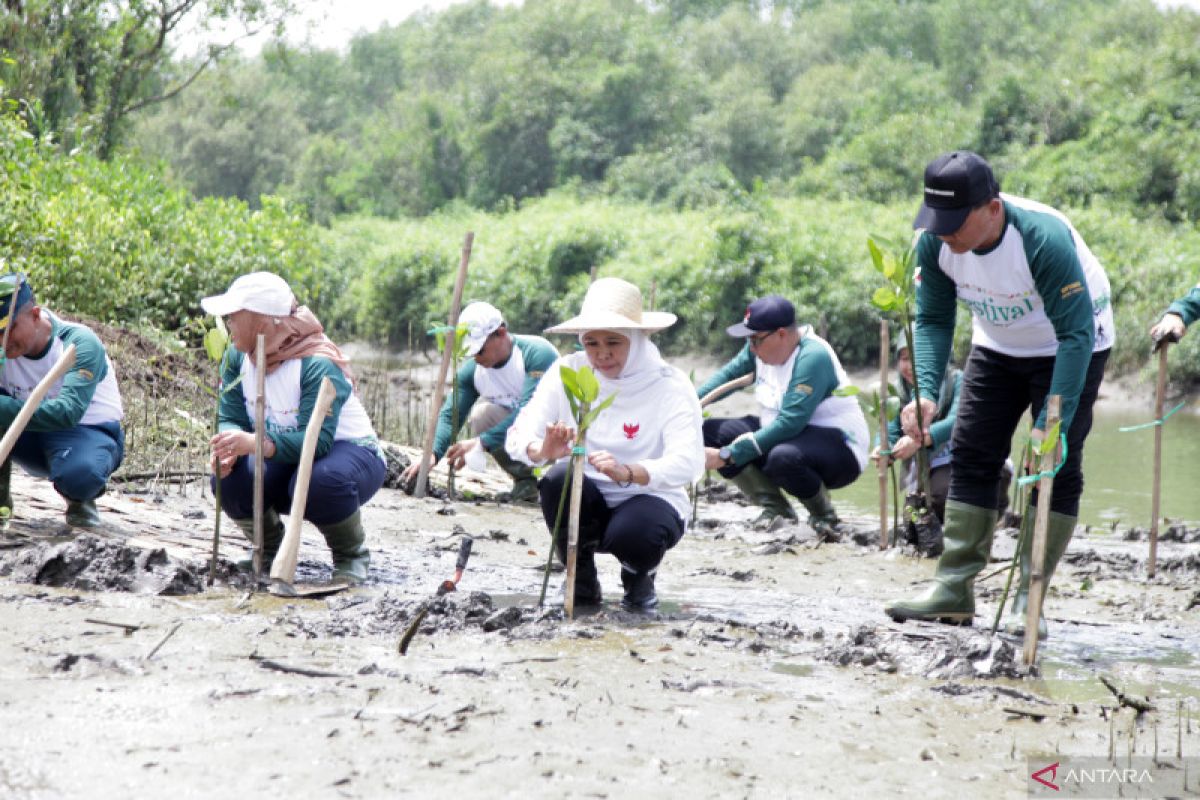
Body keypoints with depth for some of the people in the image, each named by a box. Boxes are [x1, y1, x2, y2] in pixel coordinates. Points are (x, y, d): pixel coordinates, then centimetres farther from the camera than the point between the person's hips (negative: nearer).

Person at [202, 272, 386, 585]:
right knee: (229, 480, -23)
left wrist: (256, 443, -53)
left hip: (350, 452, -6)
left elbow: (318, 440, -38)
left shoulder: (319, 365, -29)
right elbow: (231, 417, -10)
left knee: (322, 480, -40)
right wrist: (230, 445, -35)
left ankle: (352, 555, -9)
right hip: (286, 461, 6)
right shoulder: (237, 357, -6)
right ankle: (269, 548, 7)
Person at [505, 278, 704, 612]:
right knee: (560, 478, -30)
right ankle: (582, 581, -6)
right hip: (587, 502, 2)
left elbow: (688, 462, -27)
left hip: (650, 501, -2)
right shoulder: (567, 373, -6)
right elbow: (518, 436, -14)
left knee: (632, 537, -35)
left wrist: (628, 472, -46)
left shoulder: (670, 386, -13)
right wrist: (542, 450, -39)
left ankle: (639, 576, 4)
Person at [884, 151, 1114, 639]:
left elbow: (1076, 334, -37)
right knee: (971, 456, -2)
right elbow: (932, 320, -14)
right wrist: (927, 394, -30)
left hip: (1068, 349, -5)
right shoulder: (934, 242, -21)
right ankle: (955, 589, 1)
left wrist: (1053, 424, -42)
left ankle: (1029, 600, -8)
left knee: (1056, 467, -11)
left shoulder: (1044, 238, -38)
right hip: (998, 346, 5)